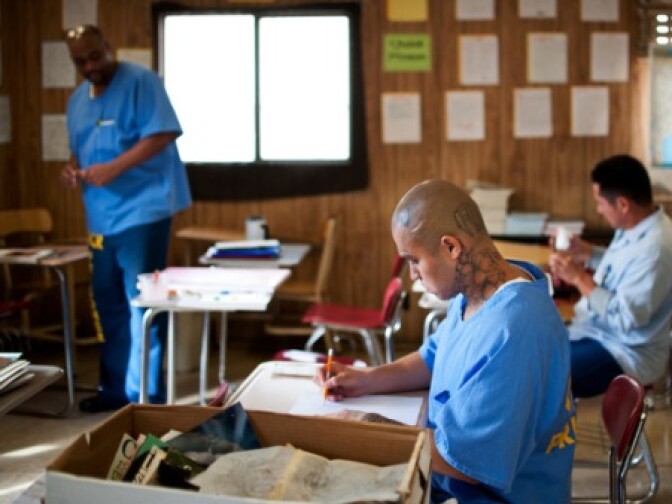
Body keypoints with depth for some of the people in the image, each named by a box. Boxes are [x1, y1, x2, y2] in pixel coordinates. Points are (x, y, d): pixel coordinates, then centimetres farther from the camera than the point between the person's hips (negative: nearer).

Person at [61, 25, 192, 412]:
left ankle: (146, 396, 4)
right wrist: (73, 169, 1)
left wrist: (114, 167, -25)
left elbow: (163, 133, -18)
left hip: (142, 209, -8)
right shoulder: (78, 100, 16)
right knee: (108, 301, 14)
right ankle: (116, 388, 26)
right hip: (102, 216, 8)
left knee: (140, 303, -4)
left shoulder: (141, 81, -8)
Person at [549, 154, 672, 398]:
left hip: (626, 352, -10)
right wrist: (587, 252, 7)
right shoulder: (635, 227, 1)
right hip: (598, 331, 10)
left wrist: (580, 278, -23)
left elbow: (625, 318, -29)